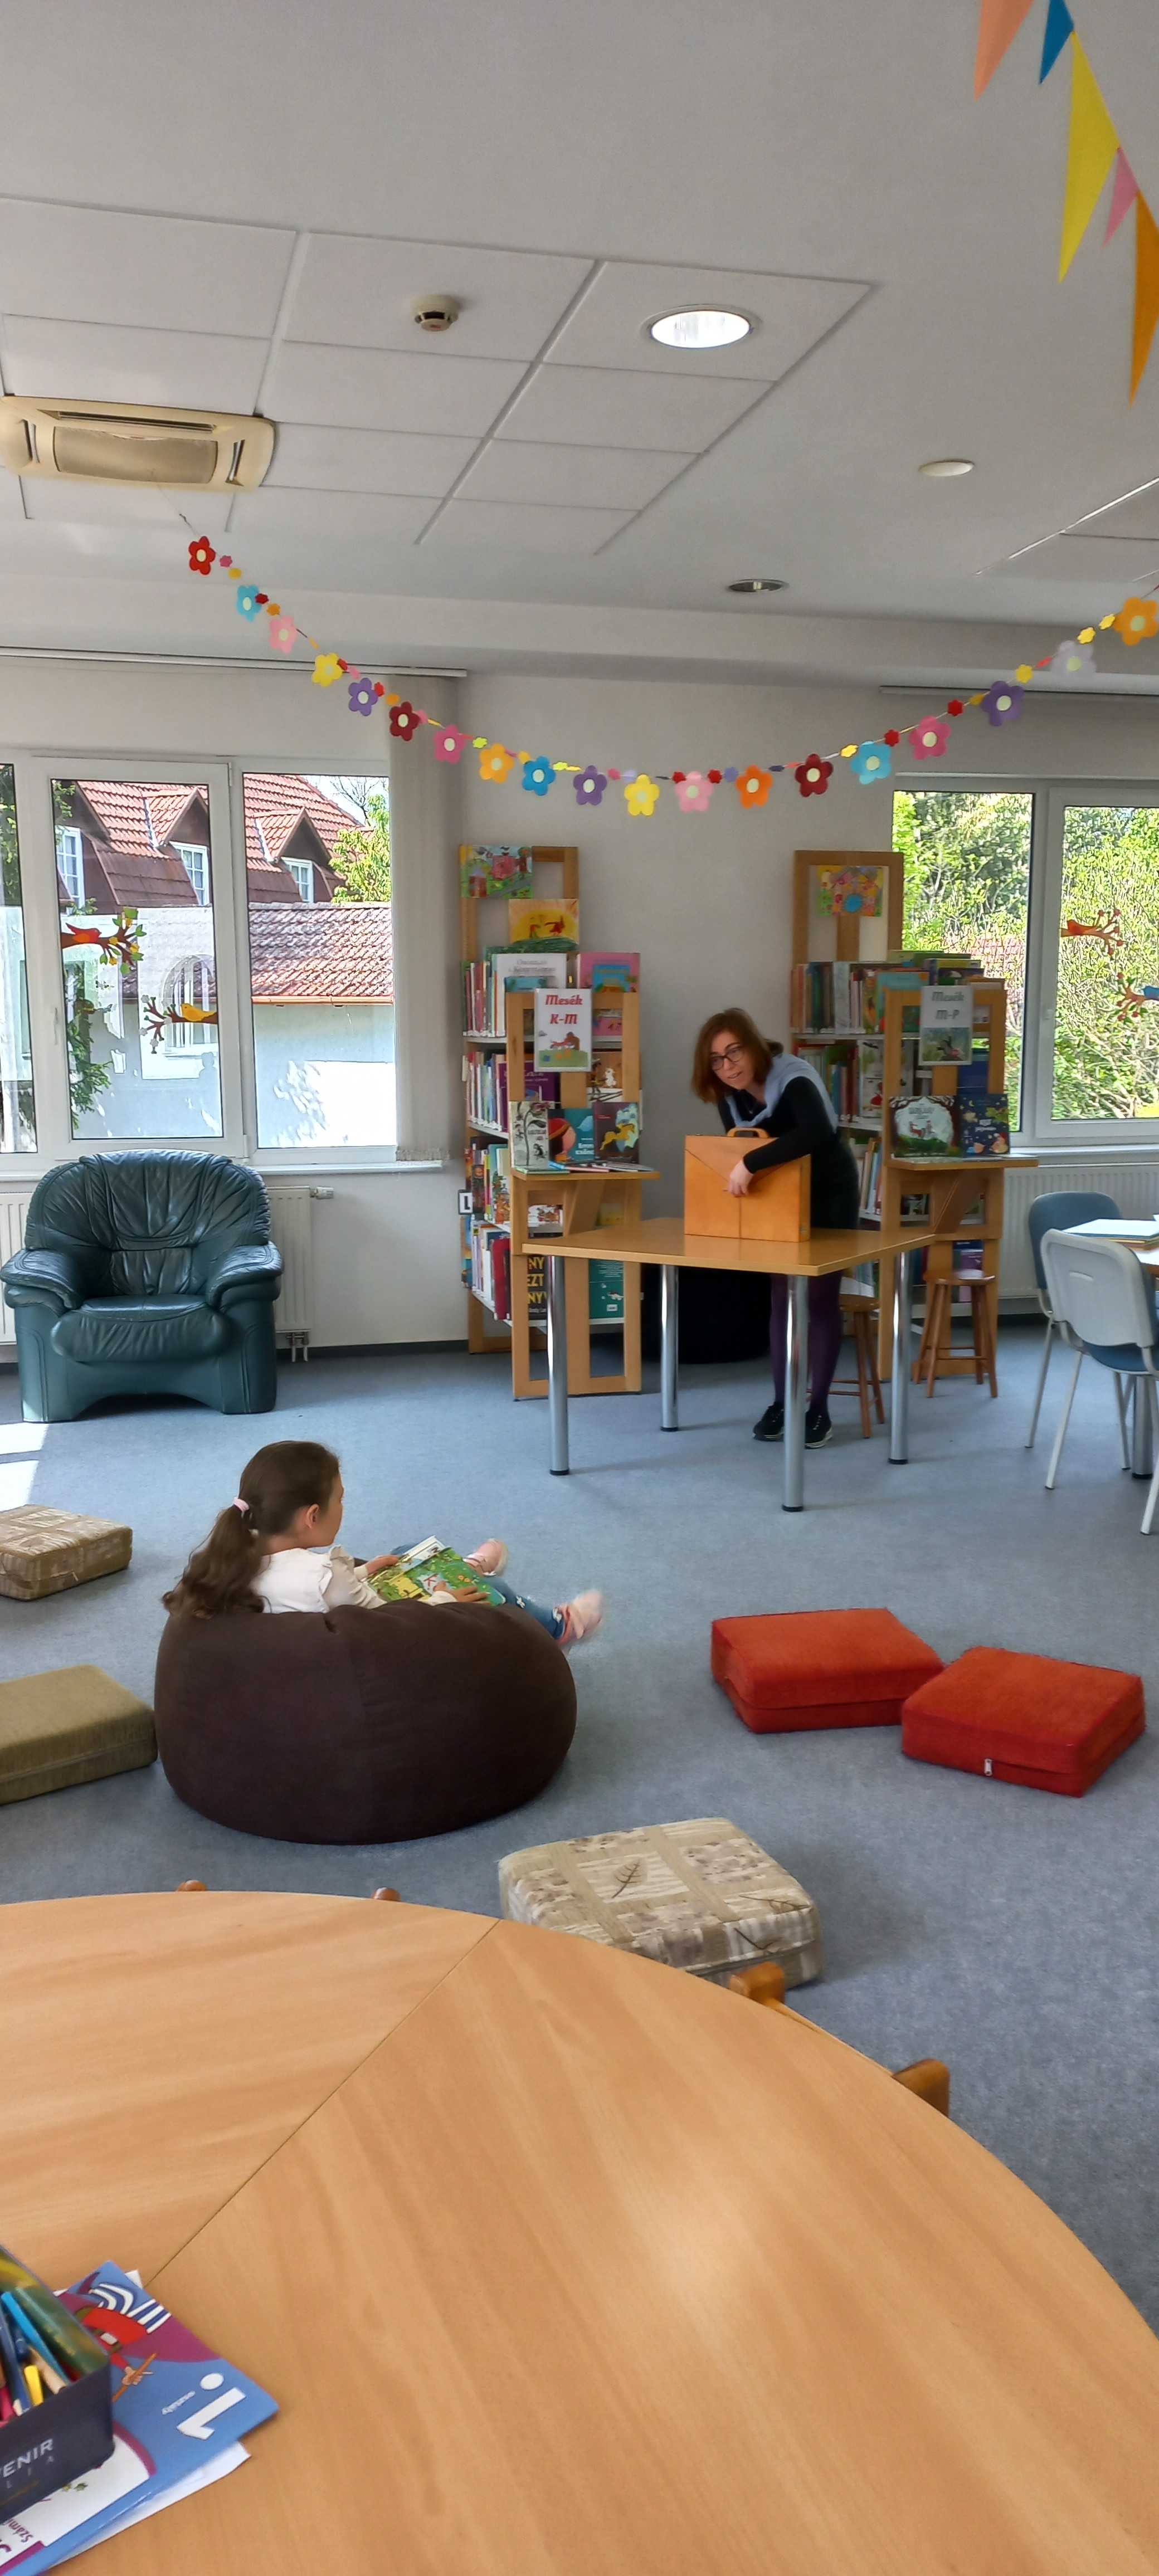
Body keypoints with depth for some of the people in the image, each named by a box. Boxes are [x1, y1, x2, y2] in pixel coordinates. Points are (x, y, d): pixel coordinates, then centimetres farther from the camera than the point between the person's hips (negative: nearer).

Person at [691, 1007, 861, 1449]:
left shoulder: (794, 1079, -30)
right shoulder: (730, 1096, -8)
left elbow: (816, 1133, -48)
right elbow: (739, 1146, 3)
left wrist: (751, 1163, -51)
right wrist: (739, 1170, -19)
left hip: (829, 1194, -6)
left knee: (820, 1299, -2)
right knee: (783, 1297, 6)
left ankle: (818, 1409, 6)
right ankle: (781, 1403, 13)